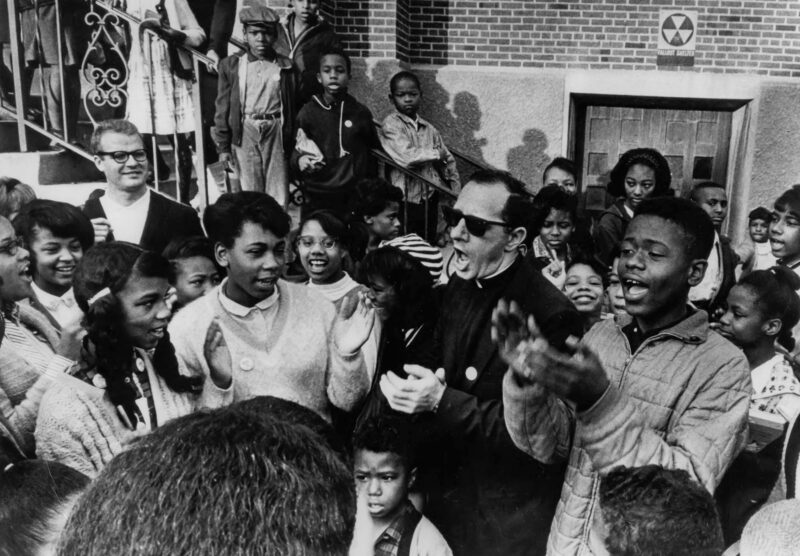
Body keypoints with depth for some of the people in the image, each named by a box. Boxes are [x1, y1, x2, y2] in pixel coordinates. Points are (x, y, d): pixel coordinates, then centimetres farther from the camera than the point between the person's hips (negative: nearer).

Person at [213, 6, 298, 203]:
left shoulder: (286, 67, 5)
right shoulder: (231, 65, 5)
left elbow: (293, 107, 7)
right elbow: (223, 108, 6)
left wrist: (292, 143, 3)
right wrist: (223, 147, 2)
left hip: (276, 130, 0)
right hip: (245, 132, 0)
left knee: (279, 199, 0)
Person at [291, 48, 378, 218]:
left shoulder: (361, 112, 7)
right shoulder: (308, 112, 4)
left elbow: (373, 153, 12)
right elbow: (296, 150, 7)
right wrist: (299, 160, -16)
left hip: (355, 197, 1)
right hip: (317, 197, -1)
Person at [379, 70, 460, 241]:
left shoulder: (429, 129, 11)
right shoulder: (391, 124, -7)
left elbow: (448, 163, 12)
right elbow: (407, 157, -20)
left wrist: (456, 197, 4)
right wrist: (436, 153, -5)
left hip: (430, 200, 6)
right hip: (407, 201, -6)